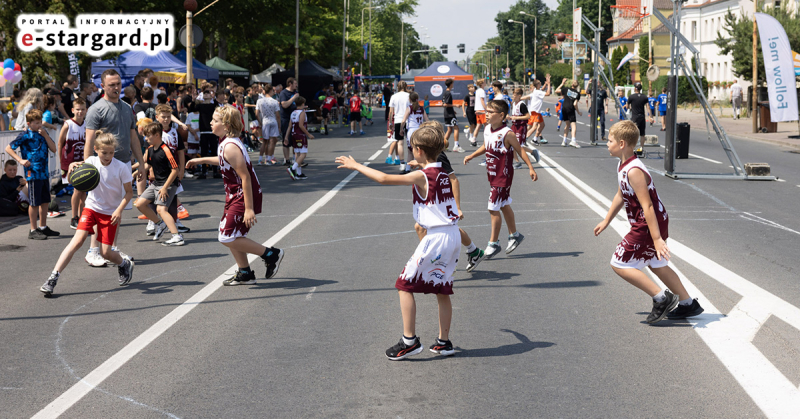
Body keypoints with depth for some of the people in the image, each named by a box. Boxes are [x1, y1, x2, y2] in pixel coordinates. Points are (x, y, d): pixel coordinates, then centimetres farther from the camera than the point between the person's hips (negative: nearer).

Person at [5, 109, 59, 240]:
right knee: (34, 203, -2)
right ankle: (33, 230, 5)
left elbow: (53, 149, 5)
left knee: (45, 201, 13)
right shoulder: (25, 136, -7)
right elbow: (8, 148, -6)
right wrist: (21, 160, -15)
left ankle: (43, 227, 24)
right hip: (33, 173, -7)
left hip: (44, 172, 7)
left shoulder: (42, 133, 11)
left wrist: (45, 135, -6)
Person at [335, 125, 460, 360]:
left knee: (405, 284, 2)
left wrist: (356, 166, -8)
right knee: (442, 290, 16)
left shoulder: (421, 176, -13)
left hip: (436, 237, -8)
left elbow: (384, 179, -17)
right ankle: (444, 342, 20)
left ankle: (409, 341, 1)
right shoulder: (442, 174, 9)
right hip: (454, 235, 8)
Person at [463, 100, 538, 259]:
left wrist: (531, 168, -13)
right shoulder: (487, 129, 3)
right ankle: (514, 235, 34)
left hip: (503, 176, -8)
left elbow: (520, 150, -12)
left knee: (493, 209, -5)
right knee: (504, 206, 19)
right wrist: (471, 156, 11)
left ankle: (494, 243, 7)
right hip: (492, 175, 8)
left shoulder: (507, 134, -19)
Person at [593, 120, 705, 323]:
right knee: (656, 265, 23)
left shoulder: (633, 171, -25)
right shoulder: (623, 166, 7)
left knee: (619, 264, -4)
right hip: (657, 222, 10)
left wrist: (657, 238, -29)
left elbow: (647, 206, -28)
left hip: (649, 225, -10)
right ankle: (688, 304, 32)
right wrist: (606, 221, 31)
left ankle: (661, 298, -4)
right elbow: (620, 196, 22)